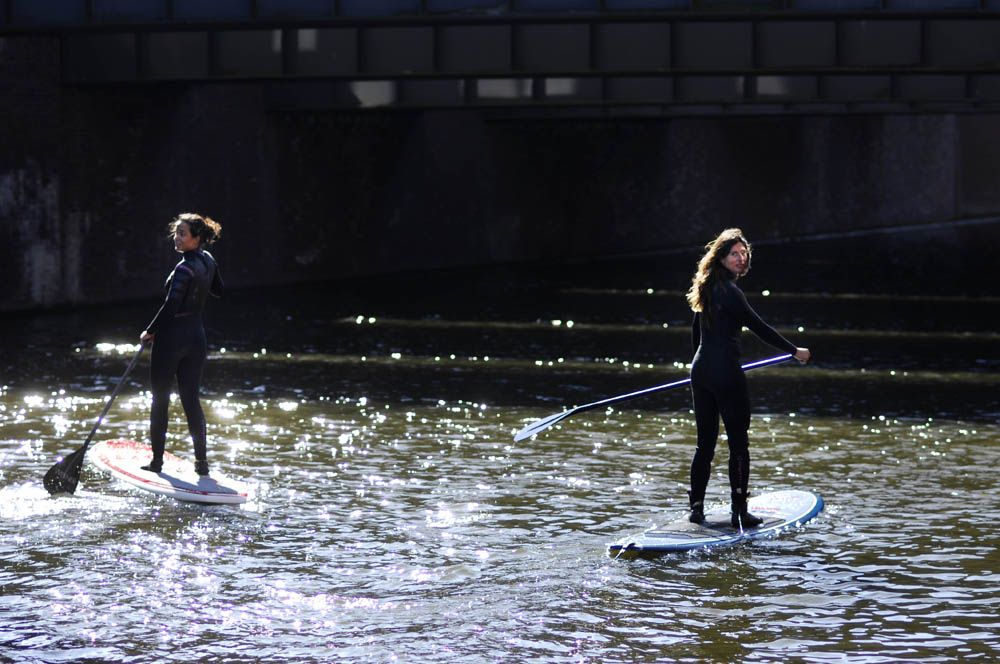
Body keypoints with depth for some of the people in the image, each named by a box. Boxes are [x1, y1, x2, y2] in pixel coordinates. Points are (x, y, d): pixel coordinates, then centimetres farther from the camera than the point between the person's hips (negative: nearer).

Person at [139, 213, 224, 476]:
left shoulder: (185, 268, -19)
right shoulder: (208, 261, 5)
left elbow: (170, 307, -24)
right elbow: (218, 290, 23)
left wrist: (150, 332, -13)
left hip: (172, 336, -7)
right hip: (197, 338, 8)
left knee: (160, 400, 4)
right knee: (191, 400, 10)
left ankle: (157, 460, 8)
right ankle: (201, 461, 8)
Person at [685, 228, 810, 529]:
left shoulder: (707, 288, 12)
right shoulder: (729, 291, -14)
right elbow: (759, 327, -14)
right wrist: (794, 351, -5)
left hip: (700, 370, 8)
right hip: (726, 374, -8)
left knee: (705, 442, 13)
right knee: (739, 444, -2)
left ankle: (696, 507, 13)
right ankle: (739, 512, -3)